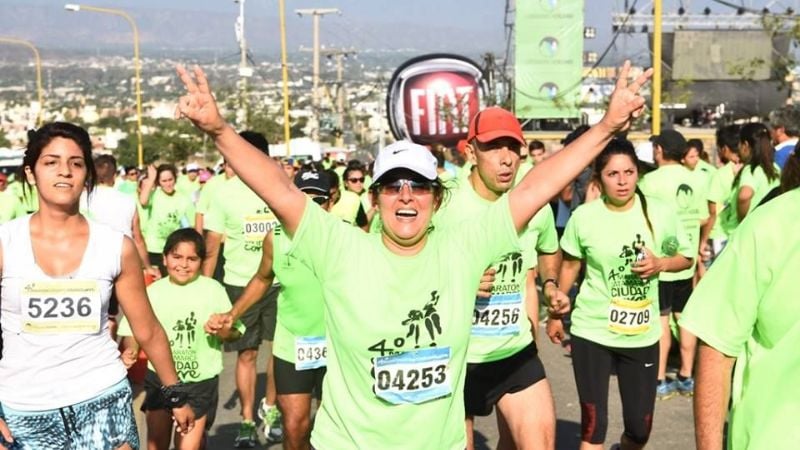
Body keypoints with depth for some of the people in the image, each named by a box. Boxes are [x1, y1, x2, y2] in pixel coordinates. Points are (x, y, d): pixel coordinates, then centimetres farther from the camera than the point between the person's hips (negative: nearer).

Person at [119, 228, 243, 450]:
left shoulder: (213, 290, -7)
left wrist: (225, 332, -25)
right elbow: (134, 329, 3)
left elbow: (234, 331, -4)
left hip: (200, 382, -3)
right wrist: (131, 349, -17)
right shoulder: (153, 291, -1)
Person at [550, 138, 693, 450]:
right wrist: (556, 314, 12)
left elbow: (686, 258, 6)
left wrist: (660, 264, -15)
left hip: (643, 334, 2)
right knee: (593, 423, 1)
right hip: (592, 332, -2)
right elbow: (570, 266, 5)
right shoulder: (583, 216, -9)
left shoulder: (661, 213, -7)